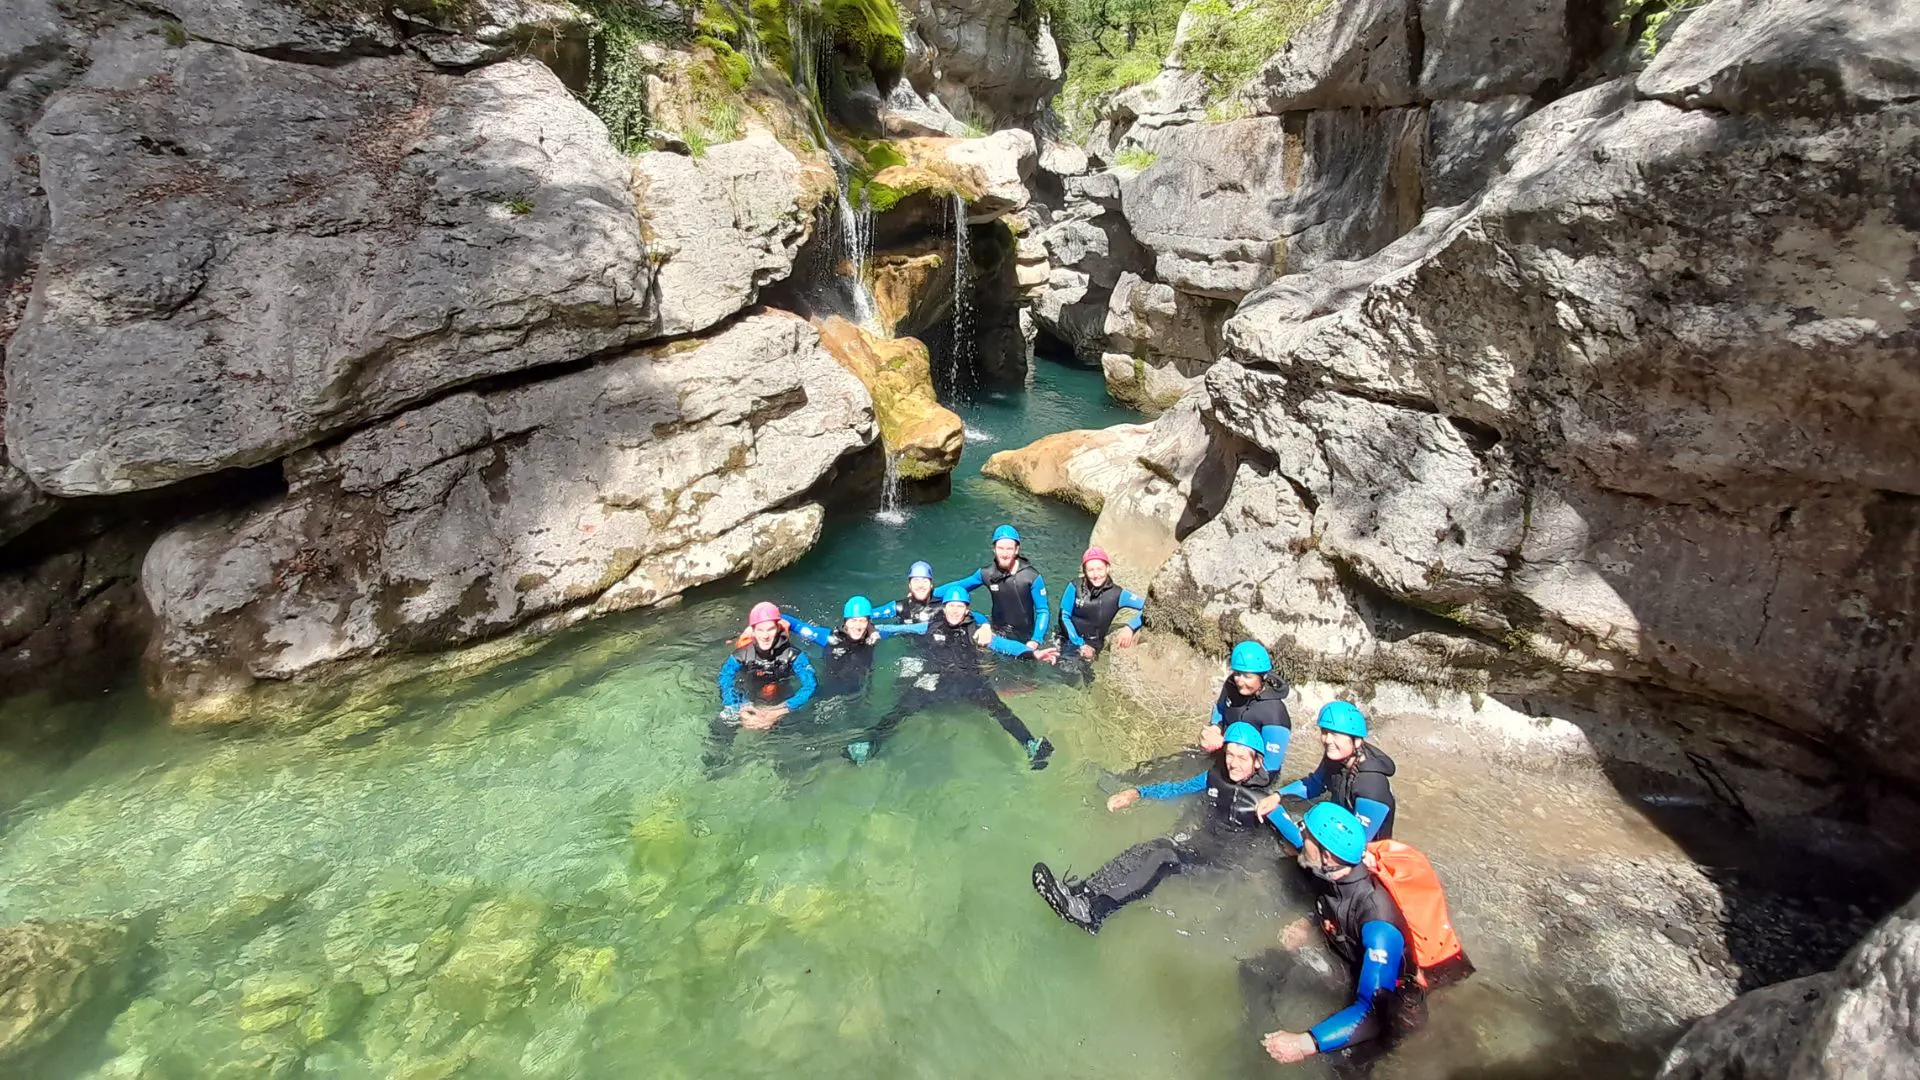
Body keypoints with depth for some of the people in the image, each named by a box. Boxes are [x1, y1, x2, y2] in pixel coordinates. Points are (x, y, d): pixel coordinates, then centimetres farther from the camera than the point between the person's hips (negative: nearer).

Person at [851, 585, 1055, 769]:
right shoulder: (931, 627, 19)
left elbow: (1004, 643, 8)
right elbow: (897, 629, 19)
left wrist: (1032, 653, -7)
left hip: (968, 679, 0)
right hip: (933, 677, 0)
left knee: (996, 707, -27)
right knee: (904, 706, -26)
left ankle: (1030, 746, -41)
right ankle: (869, 744, -39)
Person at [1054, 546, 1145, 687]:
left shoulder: (1117, 593, -6)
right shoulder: (1074, 588, -8)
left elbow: (1148, 606, -8)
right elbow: (1064, 616, -3)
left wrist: (1130, 627, -22)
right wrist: (1080, 644, -10)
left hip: (1094, 648, 1)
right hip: (1070, 642, -1)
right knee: (1074, 682, -16)